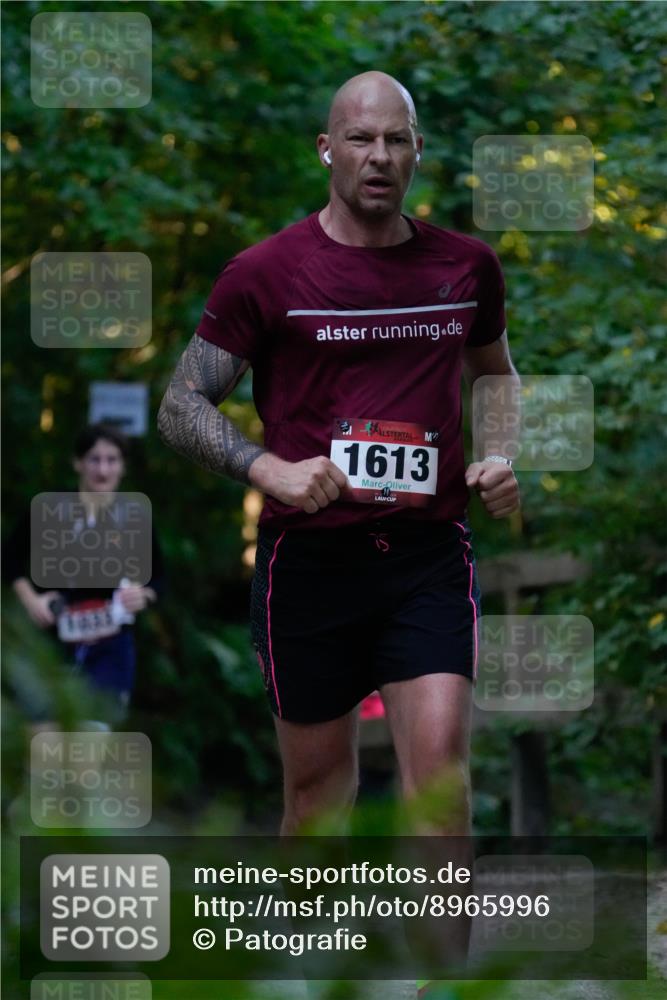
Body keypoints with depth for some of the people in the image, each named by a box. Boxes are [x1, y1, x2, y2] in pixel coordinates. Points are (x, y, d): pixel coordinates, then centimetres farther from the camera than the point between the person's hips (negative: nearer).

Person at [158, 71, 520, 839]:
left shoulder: (467, 266, 8)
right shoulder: (265, 273, -3)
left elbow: (495, 377, 27)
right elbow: (181, 407, -1)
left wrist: (502, 459, 8)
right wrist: (270, 471, -17)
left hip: (429, 549, 1)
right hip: (308, 553, -1)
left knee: (439, 756, -15)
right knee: (317, 776, 10)